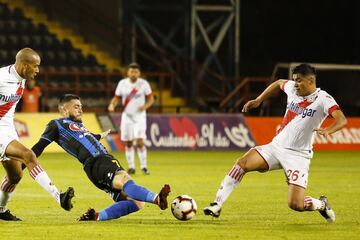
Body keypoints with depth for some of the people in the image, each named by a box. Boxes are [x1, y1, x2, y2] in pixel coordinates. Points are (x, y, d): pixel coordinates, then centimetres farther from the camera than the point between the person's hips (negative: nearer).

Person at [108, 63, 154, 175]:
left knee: (139, 142, -15)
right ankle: (131, 167, 16)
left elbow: (151, 99, 0)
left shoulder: (144, 84, -6)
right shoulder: (122, 83, 0)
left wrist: (145, 106, -20)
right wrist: (112, 105, -15)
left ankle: (144, 166, -5)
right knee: (128, 143, 5)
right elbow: (117, 98, 6)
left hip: (139, 116, -3)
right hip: (127, 116, 3)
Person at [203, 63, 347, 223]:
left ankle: (321, 204, 21)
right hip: (276, 146, 5)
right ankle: (217, 205, -17)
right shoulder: (292, 88, 4)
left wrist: (328, 130, -47)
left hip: (298, 156, -5)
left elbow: (342, 120, -27)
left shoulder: (323, 99, -13)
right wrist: (258, 100, 22)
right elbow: (278, 83, 28)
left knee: (295, 205, -14)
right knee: (243, 163, -20)